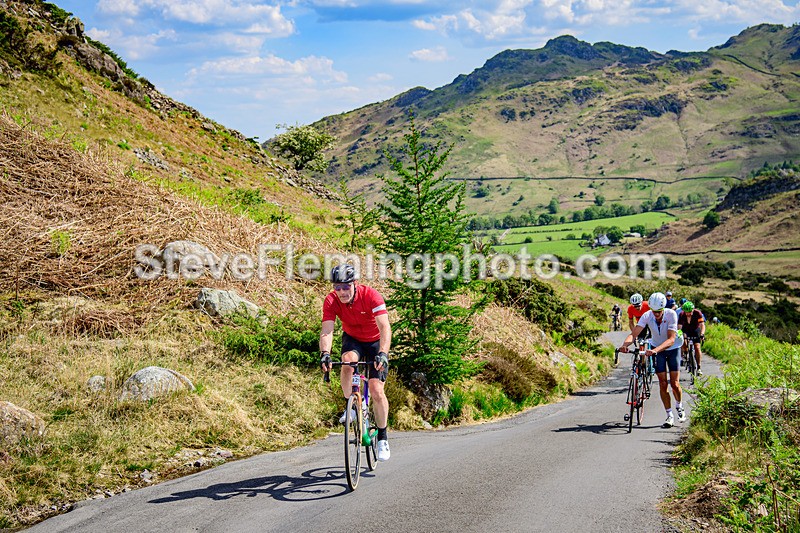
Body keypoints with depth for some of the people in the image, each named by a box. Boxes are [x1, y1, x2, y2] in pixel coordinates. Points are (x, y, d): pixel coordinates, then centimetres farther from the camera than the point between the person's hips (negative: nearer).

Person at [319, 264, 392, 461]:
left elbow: (385, 328, -38)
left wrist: (382, 353, -53)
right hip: (352, 339, 2)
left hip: (376, 341, -2)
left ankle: (382, 436, 5)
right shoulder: (331, 301, -22)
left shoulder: (371, 296, -30)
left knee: (376, 390, -13)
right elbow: (327, 331, -31)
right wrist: (325, 353, -50)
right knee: (348, 361, -34)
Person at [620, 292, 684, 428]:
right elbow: (634, 334, -30)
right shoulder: (647, 316, -23)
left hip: (672, 348, -2)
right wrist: (625, 344, -52)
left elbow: (671, 339, -37)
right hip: (656, 348, 2)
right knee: (663, 383, -4)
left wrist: (655, 350, -52)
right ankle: (670, 416, 8)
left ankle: (679, 407, 25)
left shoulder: (671, 314, -29)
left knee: (674, 383, -5)